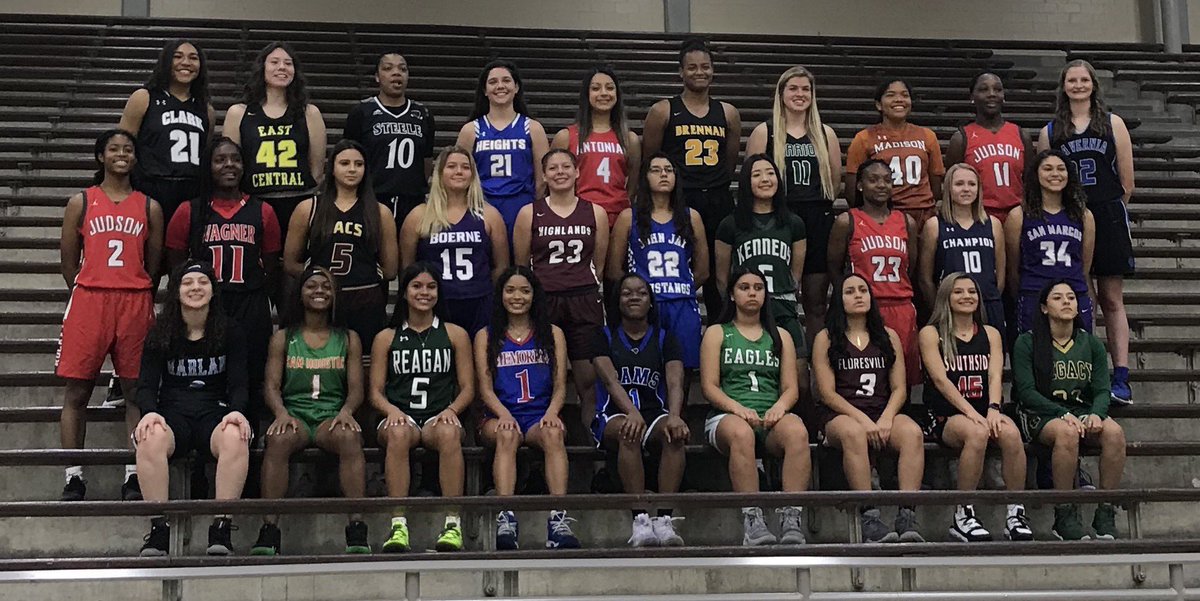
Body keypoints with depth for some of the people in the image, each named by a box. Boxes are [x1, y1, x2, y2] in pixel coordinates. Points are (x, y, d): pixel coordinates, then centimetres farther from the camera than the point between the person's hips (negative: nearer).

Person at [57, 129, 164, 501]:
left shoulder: (150, 207, 10)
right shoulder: (81, 203, 7)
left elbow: (153, 264, 13)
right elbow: (69, 260, 9)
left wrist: (134, 295, 11)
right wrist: (87, 294, 8)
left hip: (136, 303, 1)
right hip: (88, 300, -1)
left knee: (136, 389, 2)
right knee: (76, 390, -1)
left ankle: (133, 475, 7)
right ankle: (74, 476, 4)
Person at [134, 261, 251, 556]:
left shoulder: (230, 333, 11)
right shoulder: (160, 334, 11)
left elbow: (238, 384, 4)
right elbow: (146, 384, 3)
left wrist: (236, 411, -19)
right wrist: (149, 412, -21)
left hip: (214, 414, 0)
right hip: (172, 414, 0)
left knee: (235, 438, -37)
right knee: (150, 439, -37)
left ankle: (221, 530, -34)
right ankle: (158, 530, -32)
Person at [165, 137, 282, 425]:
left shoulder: (263, 212, 8)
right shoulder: (189, 212, 5)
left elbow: (271, 269, 12)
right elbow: (176, 268, 8)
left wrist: (259, 308, 7)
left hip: (252, 314, 1)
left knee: (250, 386, 2)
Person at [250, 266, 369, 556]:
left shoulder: (348, 339, 18)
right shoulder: (283, 338, 17)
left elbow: (356, 388, 10)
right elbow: (271, 385, 8)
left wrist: (346, 411, -13)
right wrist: (281, 412, -14)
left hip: (332, 417, 0)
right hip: (295, 415, 0)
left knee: (350, 437, -36)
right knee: (278, 439, -36)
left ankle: (357, 529, -41)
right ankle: (268, 530, -39)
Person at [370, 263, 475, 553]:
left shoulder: (455, 335, 16)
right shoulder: (386, 338, 16)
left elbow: (468, 388, 11)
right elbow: (376, 391, 11)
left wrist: (451, 410, -10)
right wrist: (392, 410, -11)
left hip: (439, 419, 0)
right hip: (399, 416, 0)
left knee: (449, 433, -38)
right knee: (399, 433, -38)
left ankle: (453, 524, -40)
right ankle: (398, 526, -43)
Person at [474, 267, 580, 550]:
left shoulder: (552, 334, 17)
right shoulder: (486, 336, 15)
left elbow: (560, 386, 9)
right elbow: (485, 388, 5)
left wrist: (551, 413, -13)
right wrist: (504, 415, -16)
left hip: (540, 417, 1)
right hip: (500, 416, 0)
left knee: (553, 433, -35)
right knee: (507, 434, -37)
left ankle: (559, 519, -50)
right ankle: (505, 521, -51)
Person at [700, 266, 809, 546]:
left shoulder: (780, 336, 24)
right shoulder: (717, 333, 17)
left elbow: (791, 387, 15)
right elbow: (709, 386, 5)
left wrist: (779, 407, -10)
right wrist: (737, 408, -14)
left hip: (772, 419, 2)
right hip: (727, 416, -2)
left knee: (797, 431, -36)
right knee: (741, 433, -41)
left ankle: (792, 518, -43)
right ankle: (751, 521, -46)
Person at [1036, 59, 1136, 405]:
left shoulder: (1113, 124, 7)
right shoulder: (1049, 132, 10)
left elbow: (1127, 178, 6)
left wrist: (1112, 209, 8)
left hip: (1108, 217, -1)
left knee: (1112, 300, -1)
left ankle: (1121, 378, -4)